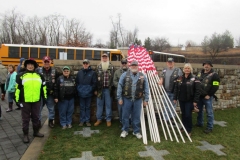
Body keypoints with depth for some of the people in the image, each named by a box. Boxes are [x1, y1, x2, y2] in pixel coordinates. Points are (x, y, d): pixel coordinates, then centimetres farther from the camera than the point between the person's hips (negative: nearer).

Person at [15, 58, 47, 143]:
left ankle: (36, 132, 29)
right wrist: (18, 100, -4)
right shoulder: (21, 76, -1)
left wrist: (45, 97, 12)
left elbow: (43, 87, 13)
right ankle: (25, 135, 19)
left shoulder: (39, 76, 7)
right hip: (25, 101, -2)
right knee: (25, 119, 7)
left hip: (36, 101, 3)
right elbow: (18, 88, -1)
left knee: (36, 117, 14)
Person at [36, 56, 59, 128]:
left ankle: (51, 121, 27)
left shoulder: (54, 71, 2)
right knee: (38, 109, 10)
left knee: (51, 108, 11)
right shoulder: (38, 70, -4)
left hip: (50, 94, 1)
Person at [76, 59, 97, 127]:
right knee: (82, 107, 10)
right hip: (81, 93, 2)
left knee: (88, 107, 9)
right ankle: (82, 120, 20)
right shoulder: (79, 72, 5)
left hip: (89, 93, -2)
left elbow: (94, 83, -5)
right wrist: (78, 89, -1)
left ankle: (87, 120, 19)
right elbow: (76, 82, 8)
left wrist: (91, 90, -10)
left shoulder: (92, 73, -2)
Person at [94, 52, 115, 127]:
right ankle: (99, 119, 22)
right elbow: (95, 78, 7)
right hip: (100, 89, 2)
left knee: (108, 104, 6)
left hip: (108, 89, -2)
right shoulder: (98, 67, 7)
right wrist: (95, 89, 3)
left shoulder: (112, 67, 1)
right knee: (99, 104, 10)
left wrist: (112, 88, -7)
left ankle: (108, 119, 18)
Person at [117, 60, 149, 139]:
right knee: (125, 115, 9)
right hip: (126, 99, -1)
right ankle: (124, 130, 27)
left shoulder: (143, 76, 4)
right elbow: (120, 87, 0)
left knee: (136, 116, 10)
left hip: (138, 100, 1)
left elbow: (146, 89, 6)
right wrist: (119, 98, -3)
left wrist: (146, 99, 2)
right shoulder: (124, 75, -1)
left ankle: (136, 131, 26)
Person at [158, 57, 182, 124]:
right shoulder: (164, 70, 12)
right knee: (165, 106, 11)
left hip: (173, 92, -4)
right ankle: (166, 119, 21)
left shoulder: (178, 70, -2)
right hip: (165, 91, 4)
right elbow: (162, 77, 21)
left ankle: (172, 118, 18)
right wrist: (161, 81, 2)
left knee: (173, 105, 5)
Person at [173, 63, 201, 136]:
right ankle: (184, 127, 29)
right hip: (181, 100, 4)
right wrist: (175, 98, 5)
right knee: (183, 114, 13)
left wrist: (195, 101, -14)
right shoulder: (179, 78, 6)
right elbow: (176, 88, 8)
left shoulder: (194, 79, -6)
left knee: (188, 115, -2)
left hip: (189, 100, -4)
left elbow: (198, 91, -10)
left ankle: (189, 130, 13)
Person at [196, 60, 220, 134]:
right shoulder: (200, 73, 12)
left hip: (207, 97, -6)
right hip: (199, 96, 6)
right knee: (199, 110, 17)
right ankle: (199, 123, 33)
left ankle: (210, 127, 9)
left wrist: (209, 95, -15)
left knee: (209, 112, -1)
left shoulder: (214, 75, -7)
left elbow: (215, 86, -12)